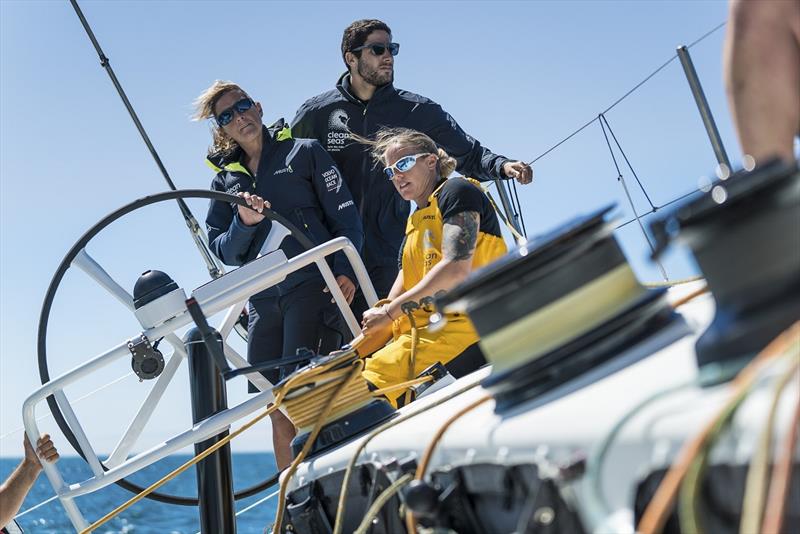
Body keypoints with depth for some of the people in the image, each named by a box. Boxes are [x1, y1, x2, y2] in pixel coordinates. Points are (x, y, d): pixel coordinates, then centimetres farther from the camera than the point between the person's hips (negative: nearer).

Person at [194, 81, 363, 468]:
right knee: (278, 408, 2)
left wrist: (346, 269, -12)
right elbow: (223, 250, 13)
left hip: (312, 287, -4)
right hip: (262, 299, 4)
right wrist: (244, 223, -8)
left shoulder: (305, 152, 10)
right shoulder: (225, 179, 19)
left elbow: (345, 215, 3)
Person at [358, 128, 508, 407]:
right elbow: (403, 286, 20)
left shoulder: (456, 191, 2)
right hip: (427, 328, 9)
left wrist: (389, 312, -9)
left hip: (465, 324, -9)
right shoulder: (414, 223, 29)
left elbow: (456, 269, -12)